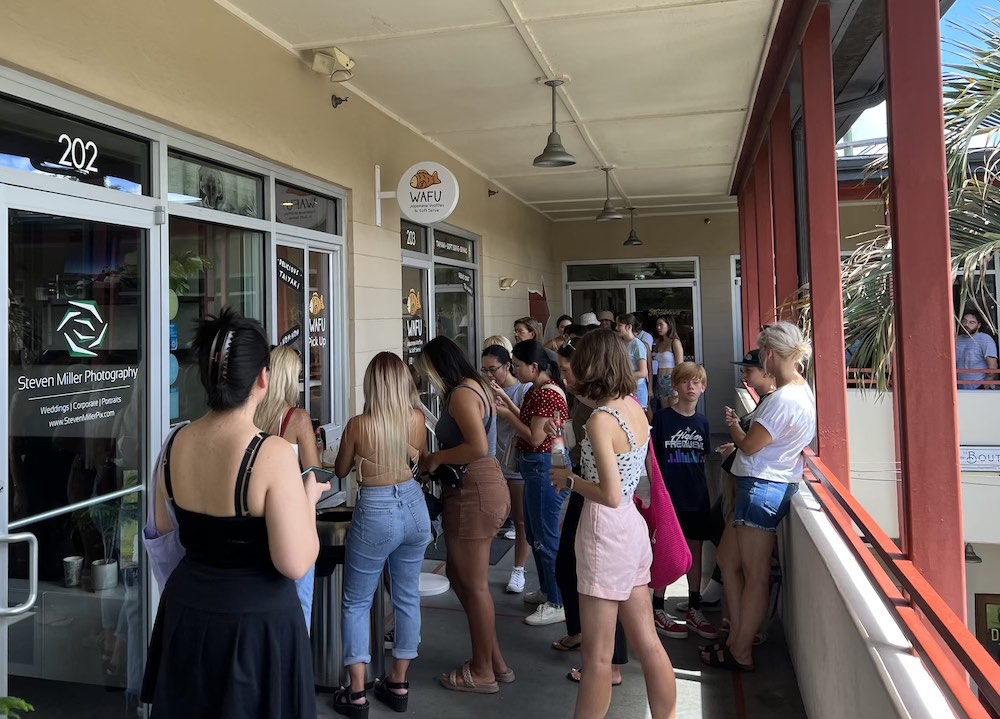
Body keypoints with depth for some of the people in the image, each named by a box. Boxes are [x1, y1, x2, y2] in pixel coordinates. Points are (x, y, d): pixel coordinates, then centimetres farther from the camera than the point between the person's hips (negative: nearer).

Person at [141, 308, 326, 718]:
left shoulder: (176, 444, -5)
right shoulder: (272, 453, -25)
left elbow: (163, 525, 12)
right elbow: (295, 564, -23)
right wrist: (309, 499, -9)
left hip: (187, 608, 6)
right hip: (256, 619, -5)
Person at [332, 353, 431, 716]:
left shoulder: (358, 425, -15)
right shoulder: (417, 418, -6)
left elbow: (341, 471, 2)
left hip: (375, 514, -4)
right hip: (414, 508, 4)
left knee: (356, 603, 11)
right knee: (407, 597, 15)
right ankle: (398, 685, 27)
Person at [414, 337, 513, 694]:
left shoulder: (460, 394, -17)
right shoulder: (476, 386, 14)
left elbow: (478, 447, -28)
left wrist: (436, 459, -15)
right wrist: (439, 459, 7)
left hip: (473, 492, -10)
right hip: (484, 485, 10)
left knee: (474, 585, 4)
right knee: (458, 575, 19)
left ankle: (483, 672, 21)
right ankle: (495, 660, 28)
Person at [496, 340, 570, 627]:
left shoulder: (547, 394, -20)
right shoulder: (538, 390, 11)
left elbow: (535, 438, -21)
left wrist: (507, 416, -12)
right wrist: (508, 403, 7)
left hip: (545, 468, -11)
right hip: (537, 466, 11)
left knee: (546, 537, -2)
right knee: (534, 533, 20)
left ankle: (557, 604, 10)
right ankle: (547, 590, 36)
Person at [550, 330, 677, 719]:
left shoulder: (601, 419, -19)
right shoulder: (635, 408, 5)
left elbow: (611, 495, -21)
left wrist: (569, 480, -7)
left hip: (606, 531, -8)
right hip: (632, 527, 8)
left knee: (597, 655, 6)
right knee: (648, 645, 17)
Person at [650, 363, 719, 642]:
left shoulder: (702, 422, 6)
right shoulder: (662, 417, -8)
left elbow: (701, 459, 14)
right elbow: (651, 457, -7)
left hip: (697, 496, 5)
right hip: (669, 495, -5)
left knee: (695, 550, 12)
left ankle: (694, 611, 26)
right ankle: (657, 610, 17)